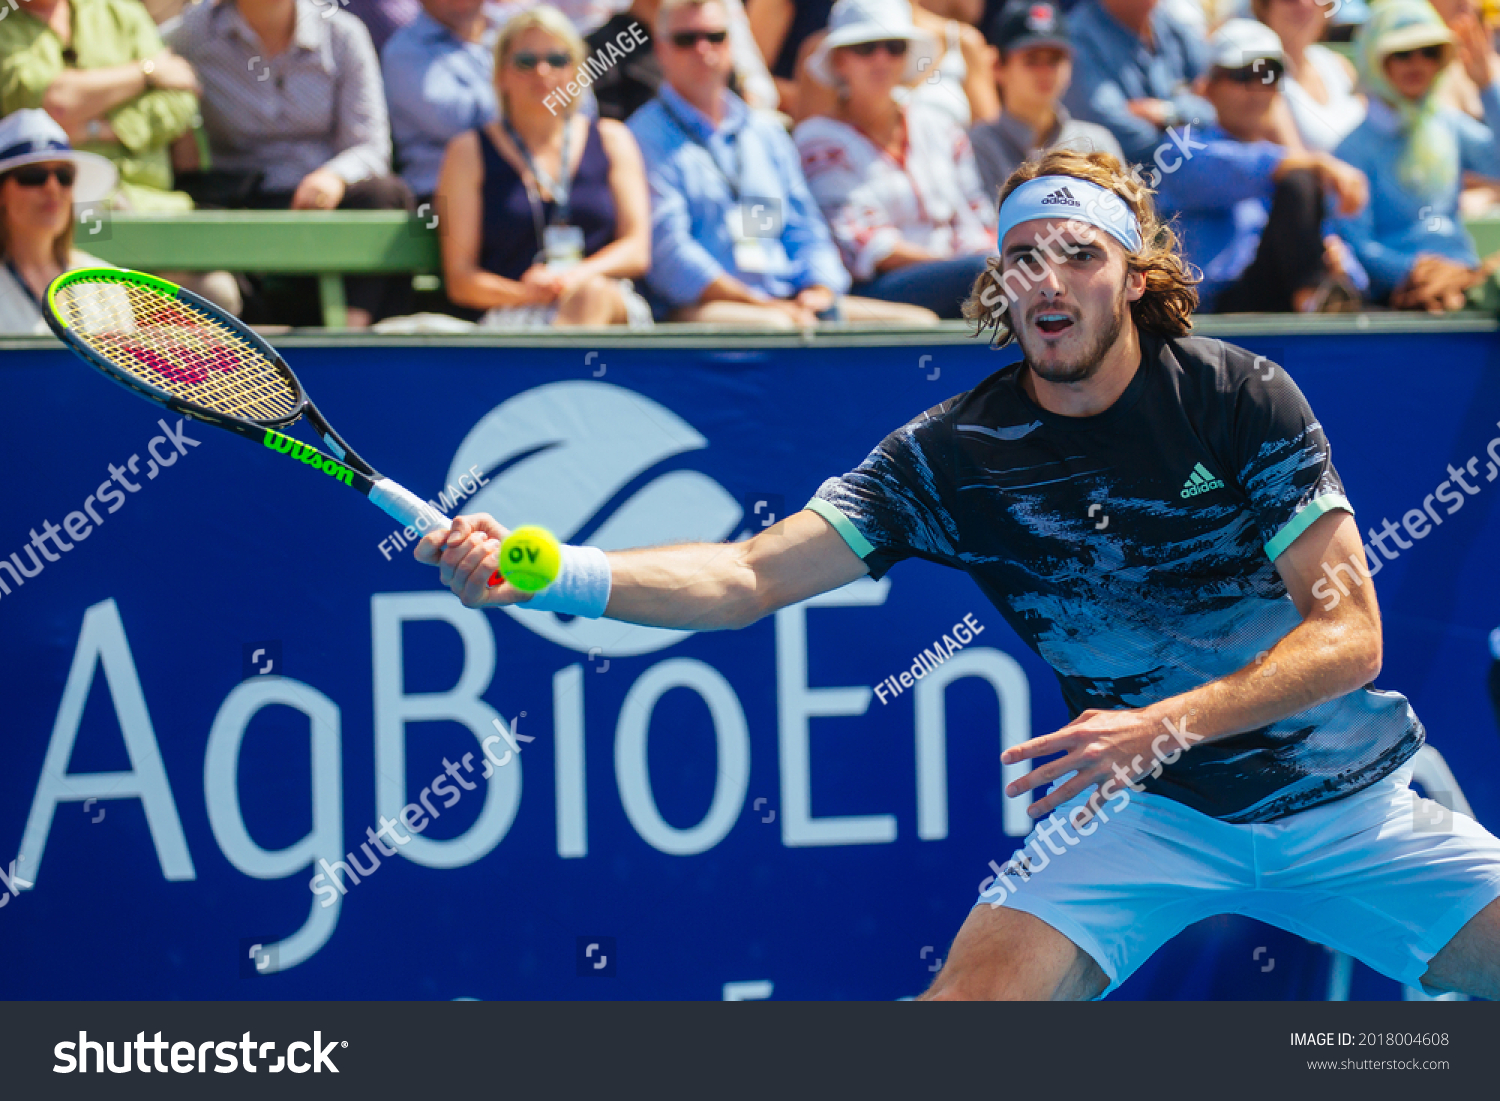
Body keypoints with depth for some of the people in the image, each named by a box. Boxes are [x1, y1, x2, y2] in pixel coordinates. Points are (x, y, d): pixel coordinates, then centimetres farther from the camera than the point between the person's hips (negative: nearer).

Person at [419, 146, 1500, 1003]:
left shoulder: (1242, 398, -10)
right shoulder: (953, 453, -7)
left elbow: (1349, 630, -14)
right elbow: (748, 576, -14)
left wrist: (1165, 725, -28)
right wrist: (540, 573, -30)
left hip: (1348, 806, 1)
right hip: (1144, 812, 0)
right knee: (970, 1003, -21)